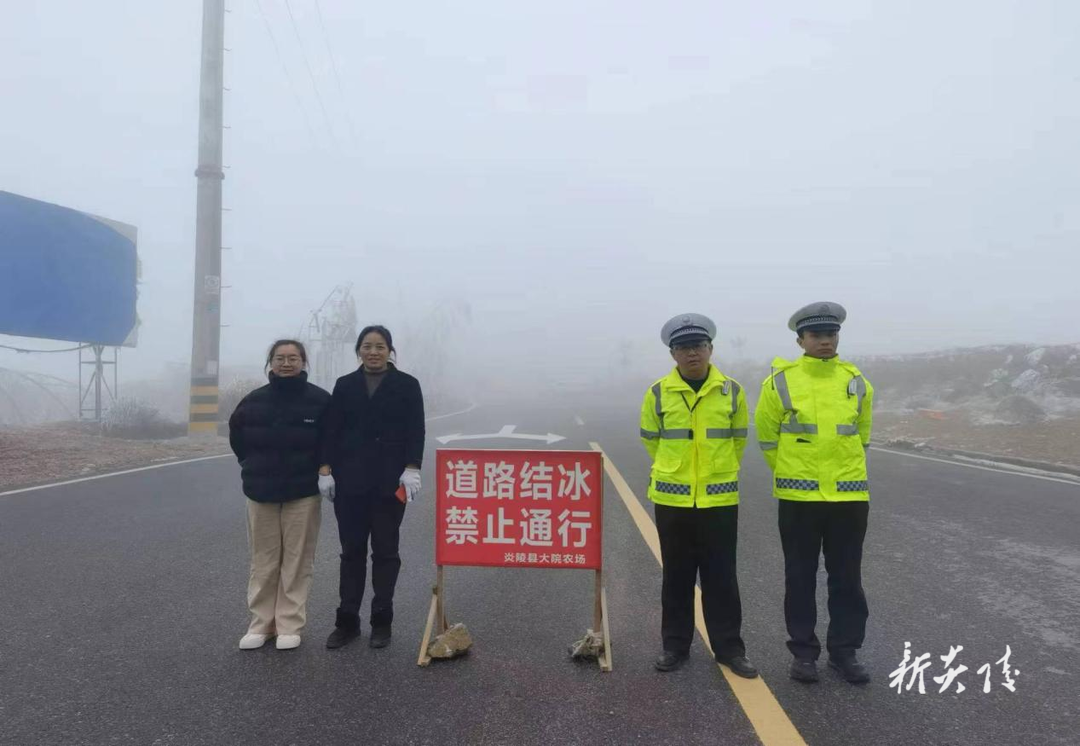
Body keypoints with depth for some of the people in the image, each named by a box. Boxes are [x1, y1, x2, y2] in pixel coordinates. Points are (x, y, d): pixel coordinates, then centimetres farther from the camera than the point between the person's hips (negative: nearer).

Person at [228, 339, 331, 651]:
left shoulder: (320, 400, -5)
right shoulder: (254, 400, 2)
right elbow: (237, 435, 16)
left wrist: (321, 470, -1)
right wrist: (254, 466, 11)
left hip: (304, 492, -2)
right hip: (261, 492, 3)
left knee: (297, 561, 1)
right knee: (263, 561, 9)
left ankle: (290, 625, 11)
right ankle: (261, 623, 19)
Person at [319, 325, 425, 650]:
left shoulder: (407, 385, 1)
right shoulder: (345, 385, 8)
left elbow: (415, 431, -4)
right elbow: (331, 430, 5)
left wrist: (412, 469, -14)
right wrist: (325, 468, -4)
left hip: (389, 481, -2)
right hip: (350, 480, 2)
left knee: (385, 550, 6)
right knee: (351, 550, 9)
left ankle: (382, 622, 16)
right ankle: (347, 621, 18)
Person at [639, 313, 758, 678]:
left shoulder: (732, 391, -1)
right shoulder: (658, 393, -3)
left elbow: (738, 438, 12)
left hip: (719, 500, 0)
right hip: (671, 500, 0)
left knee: (721, 578, 8)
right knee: (677, 577, 11)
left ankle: (729, 648, 21)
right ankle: (675, 645, 24)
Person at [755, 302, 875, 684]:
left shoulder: (857, 382, 4)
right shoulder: (780, 382, -5)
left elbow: (861, 435, 17)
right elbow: (767, 436, 4)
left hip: (849, 495, 3)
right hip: (798, 496, -2)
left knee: (847, 578, 11)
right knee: (800, 577, 8)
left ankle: (844, 651, 25)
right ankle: (803, 652, 21)